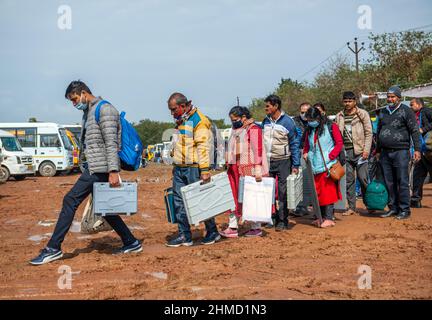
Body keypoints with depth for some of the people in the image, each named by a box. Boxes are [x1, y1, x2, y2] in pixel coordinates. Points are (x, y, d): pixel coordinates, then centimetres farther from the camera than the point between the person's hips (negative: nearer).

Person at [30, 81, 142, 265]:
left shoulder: (104, 109, -10)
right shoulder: (88, 112, 20)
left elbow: (111, 143, -18)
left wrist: (113, 171, -23)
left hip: (99, 169, -10)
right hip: (93, 168, 10)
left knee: (70, 201, -10)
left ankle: (53, 248, -3)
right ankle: (131, 243, 20)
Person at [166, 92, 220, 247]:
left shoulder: (198, 120, -12)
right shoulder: (180, 121, 17)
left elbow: (203, 147, -18)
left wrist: (205, 171, -22)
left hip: (193, 169, -8)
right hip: (179, 169, 8)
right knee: (179, 202, 6)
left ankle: (212, 232, 16)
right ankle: (184, 235, 13)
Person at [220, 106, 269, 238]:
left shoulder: (253, 129, -8)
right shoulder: (235, 131, 18)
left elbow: (257, 150, -15)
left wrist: (258, 171, -20)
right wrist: (229, 167, 16)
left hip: (249, 170, -8)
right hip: (235, 170, 8)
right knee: (235, 198, 6)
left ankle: (256, 228, 11)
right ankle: (233, 227, 10)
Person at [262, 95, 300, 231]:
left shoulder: (287, 121, -7)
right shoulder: (265, 121, 7)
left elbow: (295, 144, -6)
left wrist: (296, 165, -9)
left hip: (283, 161, -5)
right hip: (267, 161, 5)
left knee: (283, 192, -2)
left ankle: (282, 221, 6)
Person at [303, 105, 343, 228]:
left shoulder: (331, 127, -3)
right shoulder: (309, 130, 13)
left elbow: (339, 143, -5)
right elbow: (307, 145, 25)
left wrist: (330, 156, -15)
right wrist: (306, 153, 4)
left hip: (328, 165, -6)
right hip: (315, 166, 6)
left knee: (328, 191, -6)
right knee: (318, 192, 9)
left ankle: (329, 218, -1)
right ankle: (321, 217, 18)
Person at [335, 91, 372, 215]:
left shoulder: (363, 114, 1)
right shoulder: (339, 116, 12)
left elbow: (369, 133, -2)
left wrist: (366, 150, -10)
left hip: (359, 151, -4)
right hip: (346, 152, 4)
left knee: (363, 179, -3)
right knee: (349, 180, 7)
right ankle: (351, 207, 14)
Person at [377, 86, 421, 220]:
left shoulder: (406, 110, -1)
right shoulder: (383, 112, 17)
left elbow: (414, 131, -4)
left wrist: (417, 149, -11)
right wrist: (378, 151, 23)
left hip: (400, 152, -6)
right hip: (385, 153, 6)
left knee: (402, 182, -4)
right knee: (389, 183, 8)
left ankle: (404, 210, 3)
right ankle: (393, 208, 17)